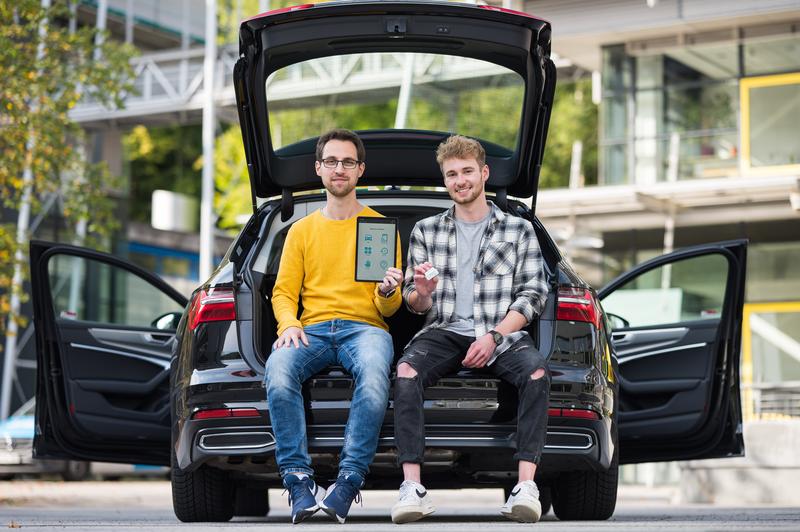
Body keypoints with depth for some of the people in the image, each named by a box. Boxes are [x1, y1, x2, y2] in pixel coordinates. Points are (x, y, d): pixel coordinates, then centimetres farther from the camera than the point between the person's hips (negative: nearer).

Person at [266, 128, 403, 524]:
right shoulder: (302, 230, 22)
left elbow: (389, 307, 11)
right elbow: (284, 291, 14)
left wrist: (388, 292, -14)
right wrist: (289, 324, -8)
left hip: (365, 326, -1)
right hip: (312, 328, 2)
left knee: (374, 374, -39)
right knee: (278, 371, -35)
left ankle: (348, 483, -39)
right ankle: (299, 481, -33)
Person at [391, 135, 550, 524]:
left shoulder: (519, 230, 13)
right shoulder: (425, 231, 17)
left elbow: (533, 295, 5)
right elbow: (414, 305, 16)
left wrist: (493, 337, -11)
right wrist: (420, 294, -11)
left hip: (501, 333, -1)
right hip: (445, 331, 1)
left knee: (536, 372, -35)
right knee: (406, 371, -33)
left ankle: (526, 486, -38)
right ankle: (412, 489, -39)